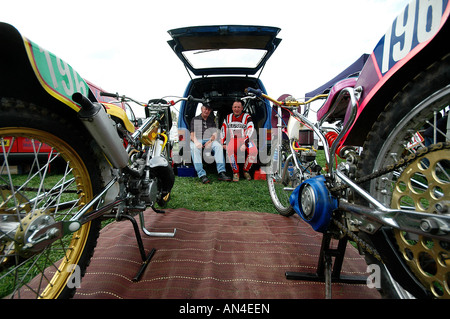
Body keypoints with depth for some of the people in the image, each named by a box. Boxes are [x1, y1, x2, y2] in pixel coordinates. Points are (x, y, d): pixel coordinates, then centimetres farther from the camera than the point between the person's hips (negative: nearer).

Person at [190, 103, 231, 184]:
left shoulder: (212, 120, 23)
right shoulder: (195, 120, 15)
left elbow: (215, 135, 11)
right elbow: (192, 135, 4)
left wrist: (210, 141, -13)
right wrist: (196, 142, -20)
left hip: (209, 140, 2)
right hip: (197, 140, -2)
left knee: (218, 146, -31)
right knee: (195, 148, -37)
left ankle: (221, 173, -36)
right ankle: (202, 175, -43)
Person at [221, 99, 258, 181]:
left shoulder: (247, 117, -2)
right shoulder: (228, 117, 10)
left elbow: (251, 131, -13)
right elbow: (223, 130, 16)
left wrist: (245, 144, -25)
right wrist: (224, 143, 7)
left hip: (245, 139, -1)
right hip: (234, 139, 1)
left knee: (254, 151, -32)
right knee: (230, 150, -34)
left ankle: (246, 171, -6)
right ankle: (235, 172, -15)